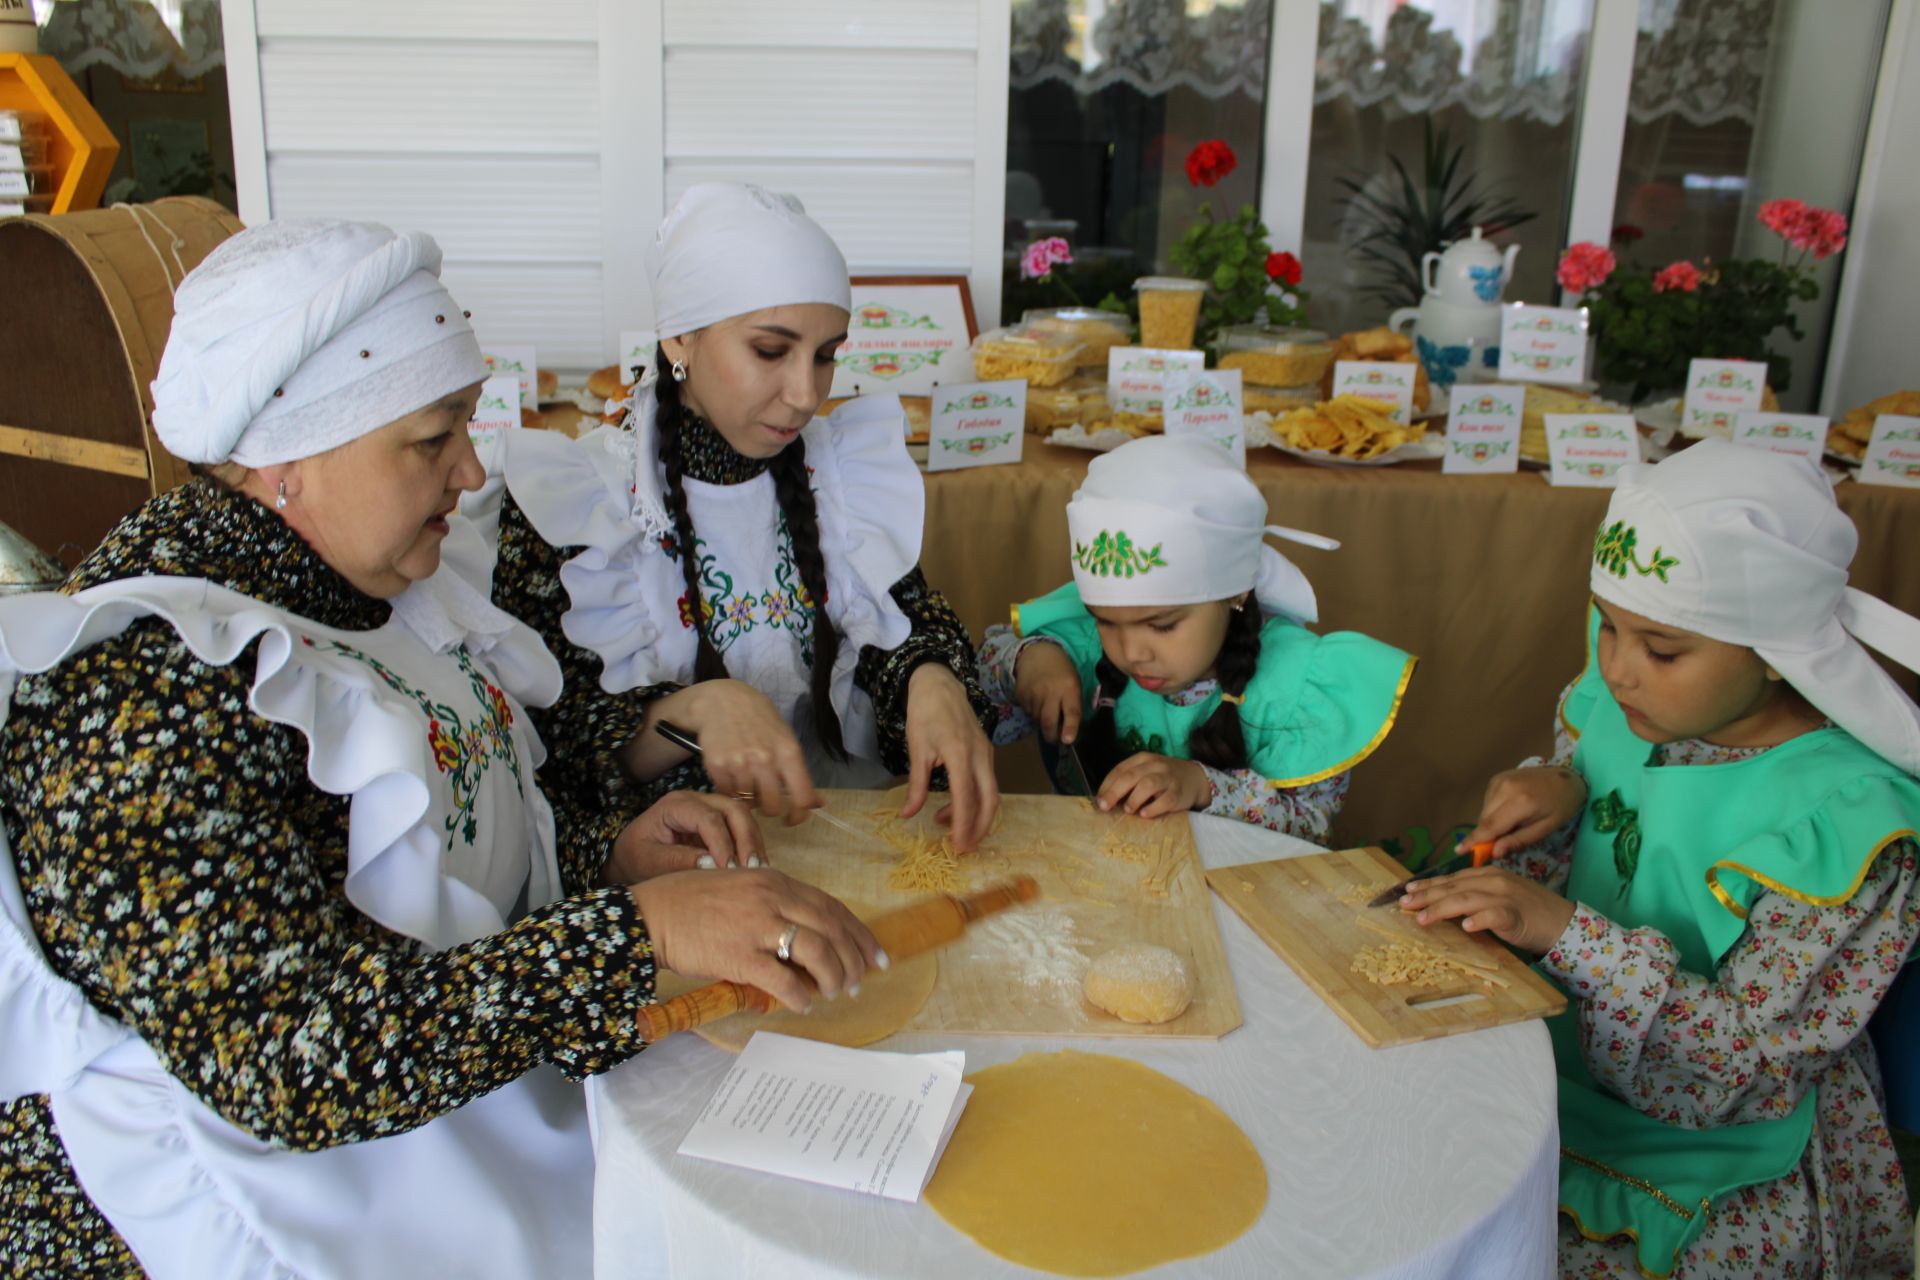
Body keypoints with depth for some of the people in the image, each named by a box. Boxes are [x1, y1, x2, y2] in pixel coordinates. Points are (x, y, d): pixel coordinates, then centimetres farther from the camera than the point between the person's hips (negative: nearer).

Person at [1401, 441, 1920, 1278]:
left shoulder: (1848, 823, -22)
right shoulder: (1626, 703, -5)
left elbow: (1750, 1059, -22)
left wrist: (1569, 934, -33)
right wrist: (1555, 788, -13)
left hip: (1714, 1161, -5)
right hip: (1560, 1068, 6)